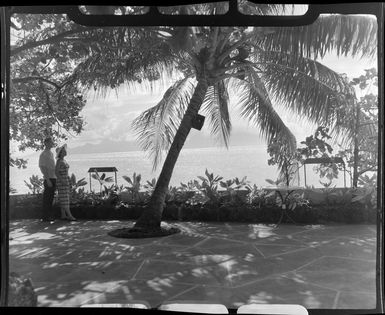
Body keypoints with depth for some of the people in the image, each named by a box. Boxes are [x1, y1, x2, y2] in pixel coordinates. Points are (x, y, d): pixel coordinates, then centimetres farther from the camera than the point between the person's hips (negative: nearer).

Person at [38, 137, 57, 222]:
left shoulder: (51, 153, 17)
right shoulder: (43, 154, -9)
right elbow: (42, 167, -15)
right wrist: (48, 180, -20)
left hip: (53, 178, 8)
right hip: (48, 179, -8)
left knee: (51, 198, 11)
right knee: (47, 198, -4)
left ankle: (50, 215, 18)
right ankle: (45, 217, 2)